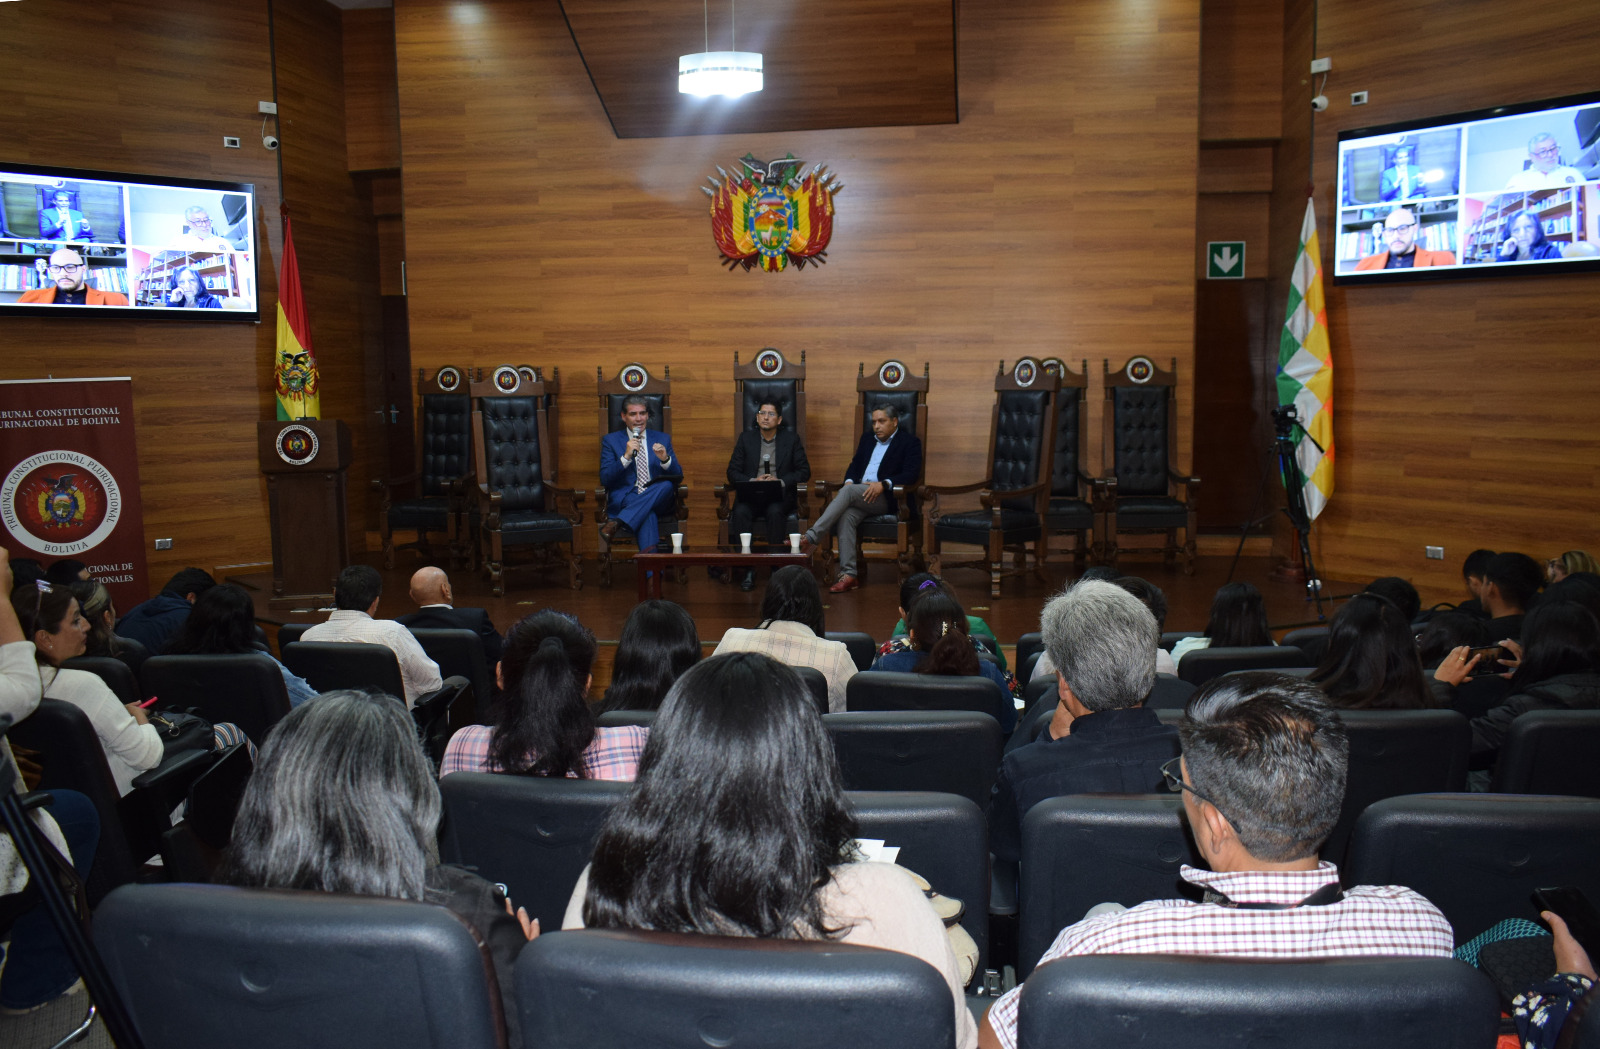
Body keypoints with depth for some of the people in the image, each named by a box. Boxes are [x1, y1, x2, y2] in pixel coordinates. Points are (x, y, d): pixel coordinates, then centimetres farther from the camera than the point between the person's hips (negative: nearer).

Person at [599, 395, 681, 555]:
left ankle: (616, 524, -42)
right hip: (623, 501, -2)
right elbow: (605, 479, 0)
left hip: (658, 499, 3)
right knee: (647, 514, -37)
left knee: (667, 485, -34)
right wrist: (626, 456, -13)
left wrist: (665, 459, -12)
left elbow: (678, 477, 10)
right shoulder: (610, 440, 12)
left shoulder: (662, 439, 18)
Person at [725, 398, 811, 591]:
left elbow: (804, 472, 5)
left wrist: (780, 481, -12)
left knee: (775, 511, -36)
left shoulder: (791, 439, 11)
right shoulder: (746, 438, 13)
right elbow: (732, 472, 8)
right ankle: (748, 570, -29)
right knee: (741, 512, -32)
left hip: (780, 495, -1)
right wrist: (753, 481, -12)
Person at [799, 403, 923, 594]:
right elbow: (854, 466, 22)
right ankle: (848, 575, -35)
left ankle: (811, 537, -37)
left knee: (848, 492, -31)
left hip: (887, 498, -5)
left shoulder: (909, 441, 5)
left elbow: (911, 474, -8)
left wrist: (883, 484, -23)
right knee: (846, 517, -29)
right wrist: (849, 481, -3)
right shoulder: (867, 438, 25)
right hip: (860, 497, 5)